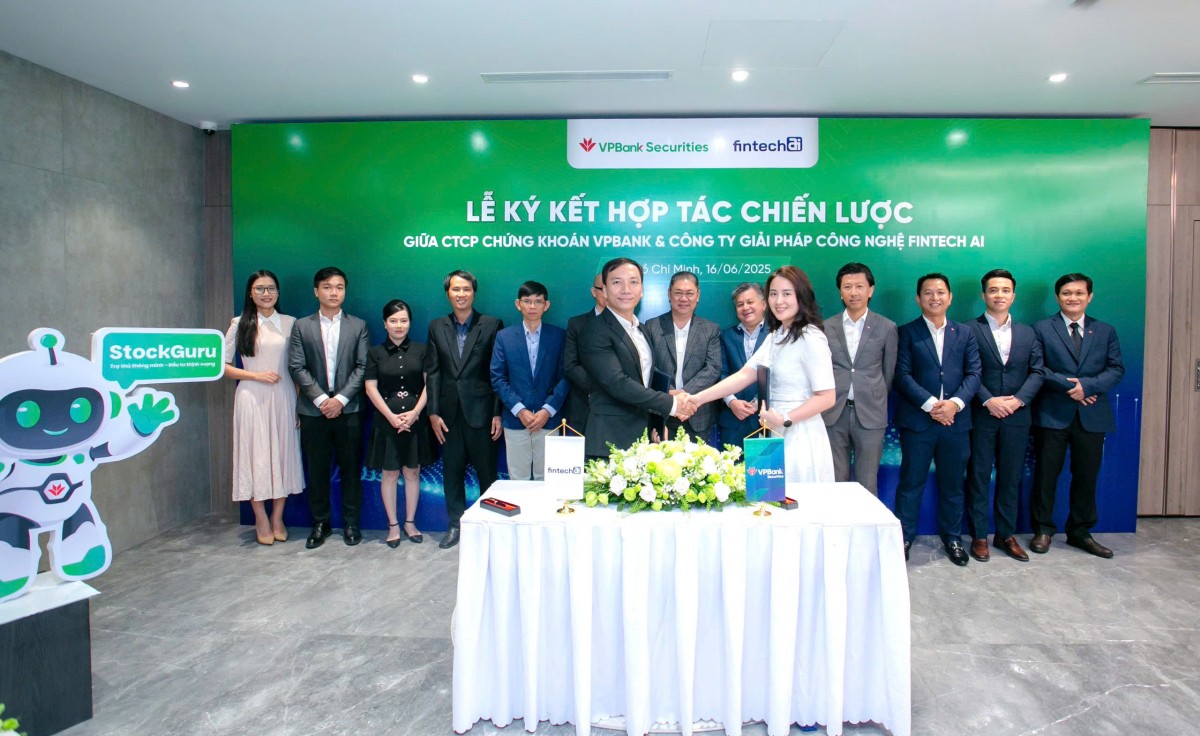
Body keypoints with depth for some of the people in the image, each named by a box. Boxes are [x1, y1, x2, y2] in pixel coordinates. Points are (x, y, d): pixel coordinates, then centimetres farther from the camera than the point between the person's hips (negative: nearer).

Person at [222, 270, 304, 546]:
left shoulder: (290, 323, 5)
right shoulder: (240, 324, 2)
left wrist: (300, 401, 1)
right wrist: (256, 375, -11)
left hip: (283, 398, 2)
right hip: (252, 398, -1)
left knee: (283, 453, 6)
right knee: (256, 455, 3)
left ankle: (277, 518, 20)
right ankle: (261, 520, 16)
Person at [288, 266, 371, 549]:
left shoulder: (358, 326, 5)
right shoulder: (301, 326, 5)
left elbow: (363, 367, -1)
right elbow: (296, 367, -1)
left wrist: (341, 398, -11)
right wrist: (320, 398, -11)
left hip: (348, 409, 0)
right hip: (313, 410, 0)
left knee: (351, 469, 6)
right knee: (317, 470, 7)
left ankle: (351, 523, 18)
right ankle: (320, 523, 21)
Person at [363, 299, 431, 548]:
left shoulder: (421, 350, 3)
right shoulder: (375, 353, 3)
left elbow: (429, 383, 0)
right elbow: (370, 388, -1)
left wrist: (415, 412, -12)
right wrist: (391, 416, -11)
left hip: (415, 420, 1)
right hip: (387, 421, 0)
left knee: (412, 472, 8)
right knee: (389, 473, 5)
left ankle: (410, 522, 20)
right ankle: (393, 525, 17)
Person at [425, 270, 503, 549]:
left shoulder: (492, 325, -2)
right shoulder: (437, 327, 8)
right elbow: (432, 372, 6)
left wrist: (498, 413, -8)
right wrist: (433, 412, -1)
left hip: (481, 411, -3)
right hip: (449, 413, 3)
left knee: (487, 472, 5)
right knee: (452, 472, 11)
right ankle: (455, 525, 25)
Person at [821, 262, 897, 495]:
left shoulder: (887, 327, 2)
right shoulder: (827, 327, 5)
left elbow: (889, 372, 9)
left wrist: (875, 399, 13)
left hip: (870, 415, -1)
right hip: (834, 414, 1)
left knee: (867, 484, 5)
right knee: (836, 483, 7)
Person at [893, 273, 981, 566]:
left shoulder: (965, 333, 12)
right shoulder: (906, 333, 1)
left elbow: (973, 373, 3)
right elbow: (902, 375, -7)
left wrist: (955, 403, -13)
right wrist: (930, 404, -17)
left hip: (955, 420, 3)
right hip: (917, 420, -3)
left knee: (953, 483, 12)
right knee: (911, 482, 3)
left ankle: (952, 537, 28)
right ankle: (904, 537, 16)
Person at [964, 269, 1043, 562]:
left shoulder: (1027, 333, 12)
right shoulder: (970, 330, -2)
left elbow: (1037, 371, 5)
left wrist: (1018, 399, -9)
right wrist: (989, 400, -16)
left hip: (1016, 416, 4)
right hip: (981, 416, -3)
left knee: (1010, 478, 10)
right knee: (978, 477, 4)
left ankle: (1006, 535, 22)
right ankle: (979, 536, 12)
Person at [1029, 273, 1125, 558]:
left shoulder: (1105, 331, 11)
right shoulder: (1042, 329, 2)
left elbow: (1116, 369, 2)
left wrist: (1087, 385, -14)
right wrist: (1068, 386, -17)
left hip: (1092, 415, 3)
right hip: (1052, 414, -3)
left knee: (1087, 475, 10)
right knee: (1046, 474, 4)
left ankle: (1080, 532, 23)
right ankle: (1043, 530, 15)